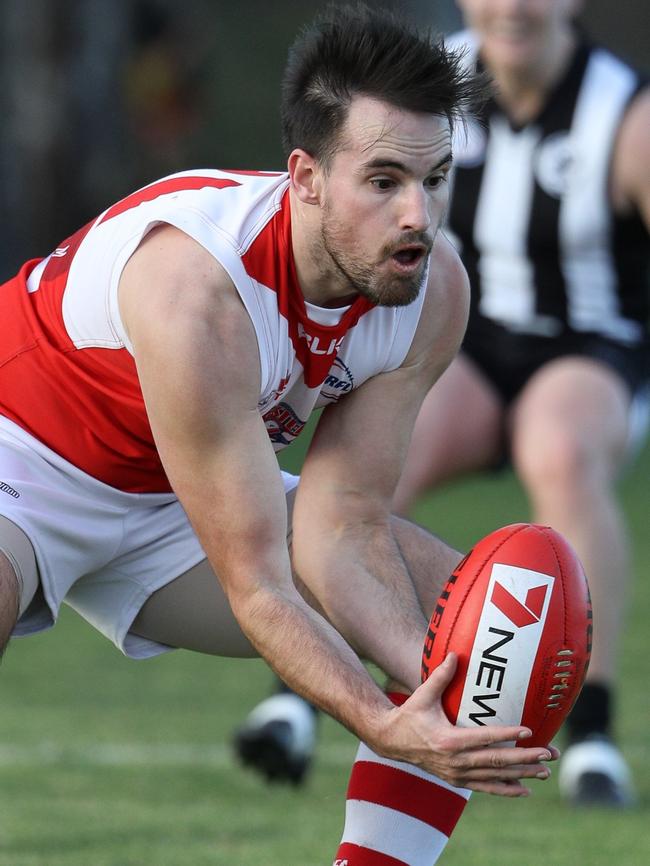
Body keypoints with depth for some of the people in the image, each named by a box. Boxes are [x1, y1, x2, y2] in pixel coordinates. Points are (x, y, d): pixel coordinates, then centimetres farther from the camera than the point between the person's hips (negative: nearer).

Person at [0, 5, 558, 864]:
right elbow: (255, 584, -35)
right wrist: (384, 727, -48)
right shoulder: (198, 287, -38)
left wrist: (436, 682, -32)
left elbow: (342, 532, -16)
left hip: (170, 500, 8)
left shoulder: (435, 292, -17)